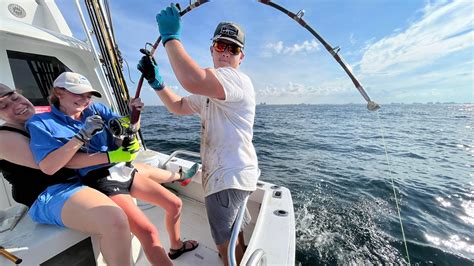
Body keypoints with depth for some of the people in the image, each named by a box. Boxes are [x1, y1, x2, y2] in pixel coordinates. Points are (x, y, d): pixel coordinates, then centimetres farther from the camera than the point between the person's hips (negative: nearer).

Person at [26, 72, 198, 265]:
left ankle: (176, 246, 33)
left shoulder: (96, 109, 10)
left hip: (124, 170, 6)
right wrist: (82, 136, -18)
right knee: (148, 232, -19)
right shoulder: (41, 123, 0)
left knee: (174, 203, 6)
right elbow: (48, 167, -12)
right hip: (100, 180, -5)